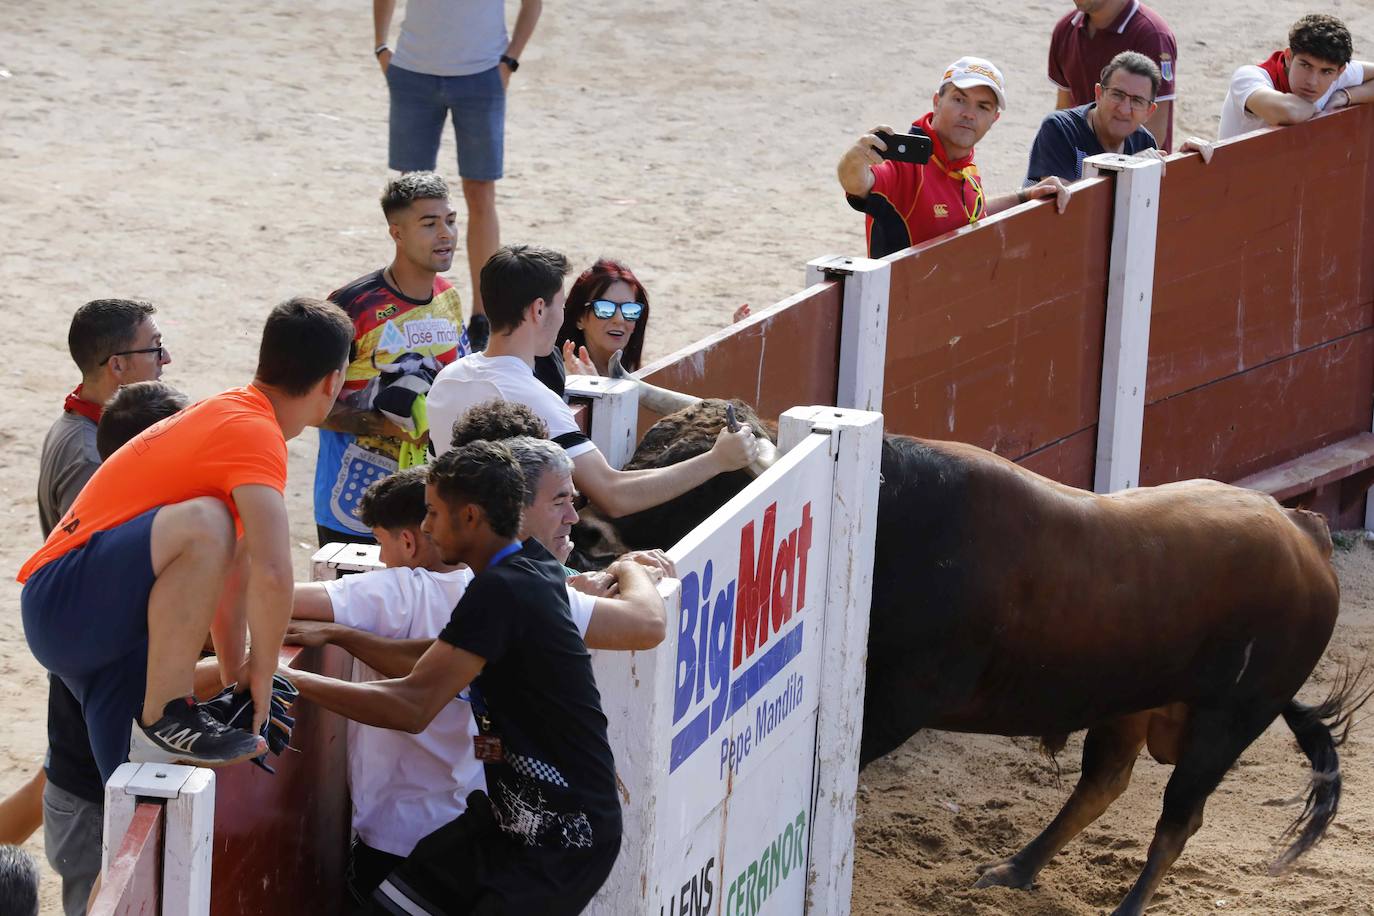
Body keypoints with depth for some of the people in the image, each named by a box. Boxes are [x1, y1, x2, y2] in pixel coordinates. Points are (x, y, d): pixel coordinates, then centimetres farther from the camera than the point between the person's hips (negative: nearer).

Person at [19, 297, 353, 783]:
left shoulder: (229, 413, 17)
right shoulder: (254, 433, -16)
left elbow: (231, 568, 25)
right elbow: (271, 573, -30)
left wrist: (234, 677, 24)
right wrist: (261, 672, -15)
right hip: (64, 601, -11)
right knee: (202, 524, -33)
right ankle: (165, 718, -26)